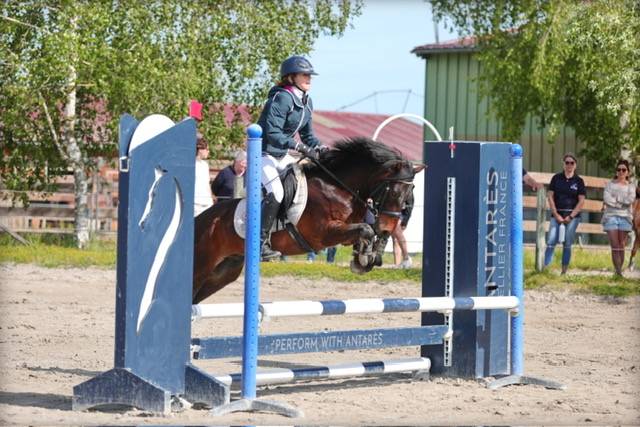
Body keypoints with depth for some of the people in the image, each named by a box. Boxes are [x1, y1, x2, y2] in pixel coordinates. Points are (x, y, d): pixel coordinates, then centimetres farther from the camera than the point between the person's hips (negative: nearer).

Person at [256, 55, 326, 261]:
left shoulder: (307, 102, 9)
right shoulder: (282, 99, -20)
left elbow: (307, 134, 17)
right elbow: (272, 133, -28)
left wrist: (319, 147, -3)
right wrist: (301, 147, -34)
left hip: (282, 155, 10)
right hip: (264, 153, -10)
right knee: (275, 193, -24)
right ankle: (261, 243, -23)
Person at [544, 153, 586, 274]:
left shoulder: (578, 181, 4)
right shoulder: (556, 178, 6)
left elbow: (581, 201, 1)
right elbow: (550, 196, 3)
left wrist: (571, 216, -7)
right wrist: (556, 215, -5)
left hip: (572, 216, 0)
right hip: (556, 215, 0)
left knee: (567, 245, 3)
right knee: (551, 243, -11)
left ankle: (564, 272, 8)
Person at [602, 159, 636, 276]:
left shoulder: (631, 187, 12)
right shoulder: (610, 184, 10)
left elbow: (630, 199, -7)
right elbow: (607, 199, -7)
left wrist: (615, 199, -10)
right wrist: (621, 204, -10)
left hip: (625, 218, 1)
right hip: (611, 216, -1)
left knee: (621, 246, -1)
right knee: (615, 247, -9)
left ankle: (619, 271, 2)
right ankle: (618, 272, -14)